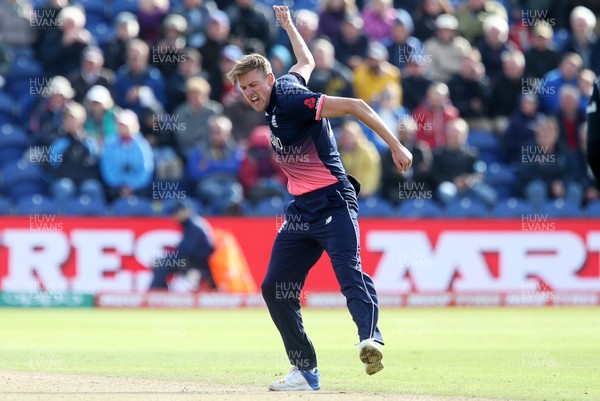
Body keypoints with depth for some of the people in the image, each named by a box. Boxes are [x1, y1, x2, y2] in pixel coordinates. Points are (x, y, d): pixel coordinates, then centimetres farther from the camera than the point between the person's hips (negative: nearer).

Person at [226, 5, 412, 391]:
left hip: (333, 203, -10)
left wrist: (396, 146, -22)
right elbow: (307, 62, 34)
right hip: (302, 211, 10)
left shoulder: (290, 99, -14)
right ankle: (306, 371, 7)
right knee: (275, 288, 4)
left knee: (350, 275, -30)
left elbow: (354, 106, -18)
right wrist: (288, 26, 49)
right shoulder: (284, 89, 13)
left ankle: (371, 339, -51)